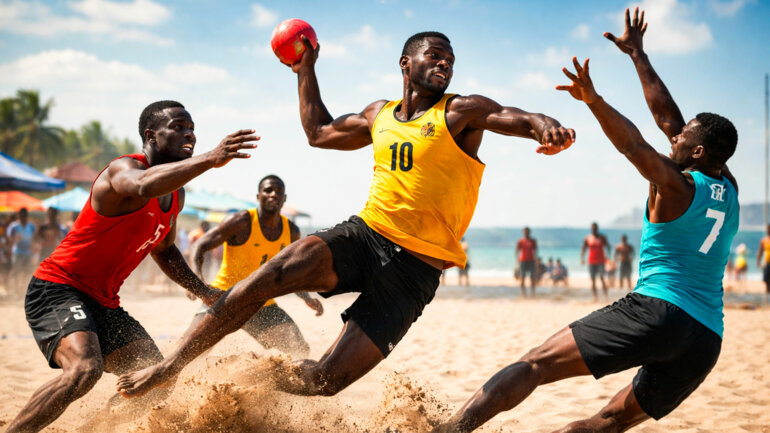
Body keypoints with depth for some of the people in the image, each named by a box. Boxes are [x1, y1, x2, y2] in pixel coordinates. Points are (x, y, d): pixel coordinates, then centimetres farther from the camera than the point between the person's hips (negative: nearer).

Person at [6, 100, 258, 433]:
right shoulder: (124, 168, -18)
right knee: (85, 369, -33)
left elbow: (163, 249, 26)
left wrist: (203, 292, 16)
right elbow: (143, 185, -46)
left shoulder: (176, 195, 10)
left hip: (103, 302, 9)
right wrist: (210, 159, -53)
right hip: (57, 289, -9)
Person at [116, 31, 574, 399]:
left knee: (326, 379, -12)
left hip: (416, 265, -3)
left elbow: (518, 119, -16)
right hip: (365, 233, 4)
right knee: (278, 271, -27)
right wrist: (306, 71, 31)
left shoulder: (461, 112, 0)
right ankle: (171, 365, -17)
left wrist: (546, 126, -38)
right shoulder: (379, 115, 16)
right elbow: (320, 132, 32)